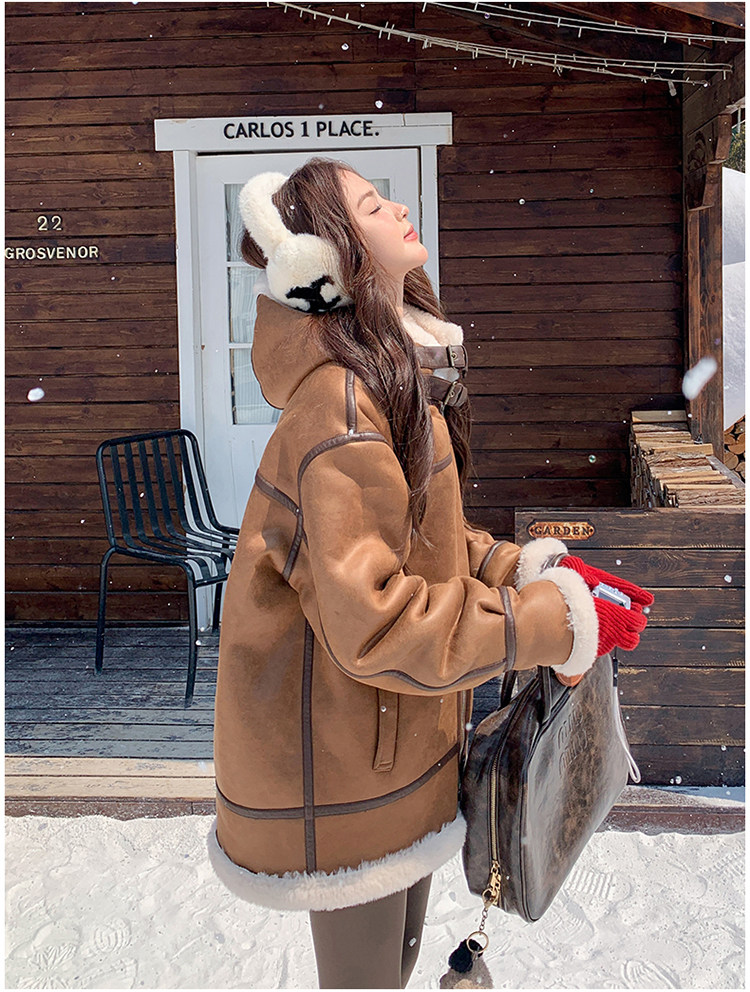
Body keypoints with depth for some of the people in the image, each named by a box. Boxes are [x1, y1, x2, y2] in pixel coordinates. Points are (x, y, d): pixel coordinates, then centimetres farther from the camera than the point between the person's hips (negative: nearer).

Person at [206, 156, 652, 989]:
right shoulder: (342, 406, -26)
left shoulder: (398, 380, 5)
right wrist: (548, 625, -21)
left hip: (393, 733, 9)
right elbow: (372, 622, -28)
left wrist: (522, 568, -1)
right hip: (340, 766, -9)